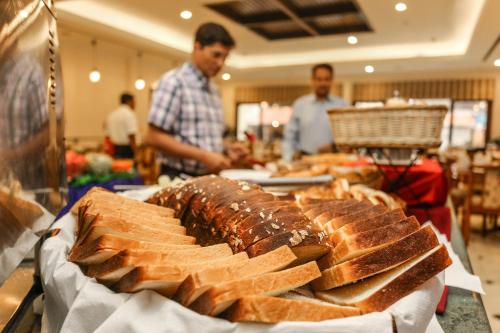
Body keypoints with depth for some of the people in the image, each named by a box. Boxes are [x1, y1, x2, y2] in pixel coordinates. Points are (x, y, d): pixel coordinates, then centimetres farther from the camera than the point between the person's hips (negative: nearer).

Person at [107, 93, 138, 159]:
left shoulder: (112, 114, 12)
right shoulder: (129, 114, -11)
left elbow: (109, 134, 14)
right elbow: (131, 135, -18)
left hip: (114, 148, 8)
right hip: (126, 148, -8)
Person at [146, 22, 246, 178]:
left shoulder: (214, 90, 13)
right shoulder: (174, 81, -9)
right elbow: (154, 137, -16)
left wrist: (225, 151, 0)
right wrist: (203, 156, -20)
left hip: (209, 177, 7)